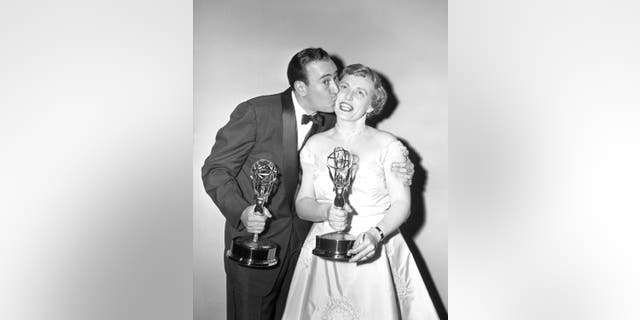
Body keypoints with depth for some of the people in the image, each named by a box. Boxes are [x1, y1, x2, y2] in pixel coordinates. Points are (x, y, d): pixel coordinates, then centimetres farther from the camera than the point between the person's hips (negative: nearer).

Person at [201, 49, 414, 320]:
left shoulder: (330, 124, -2)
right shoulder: (255, 112, -17)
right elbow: (215, 169, -13)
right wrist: (240, 211, -30)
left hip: (302, 242, 4)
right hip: (254, 238, -4)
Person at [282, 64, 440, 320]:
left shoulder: (387, 145, -4)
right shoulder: (315, 145, 5)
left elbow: (401, 203, -6)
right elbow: (302, 204, 4)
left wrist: (376, 234, -23)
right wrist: (326, 211, -17)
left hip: (373, 255, -2)